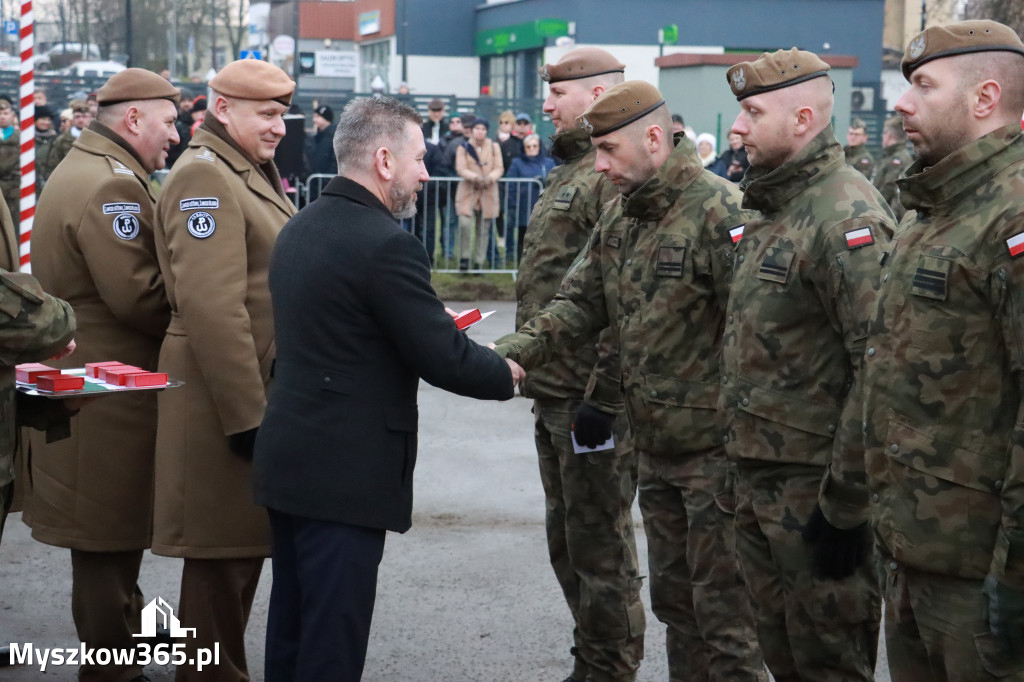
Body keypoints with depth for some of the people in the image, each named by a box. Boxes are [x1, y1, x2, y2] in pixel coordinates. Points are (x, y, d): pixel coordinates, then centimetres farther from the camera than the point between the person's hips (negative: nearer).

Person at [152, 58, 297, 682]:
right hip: (230, 402, -10)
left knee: (245, 543, 18)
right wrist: (247, 415, -23)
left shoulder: (254, 173, 15)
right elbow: (211, 310, -24)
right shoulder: (204, 177, -16)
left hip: (258, 395, 10)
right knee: (224, 554, 0)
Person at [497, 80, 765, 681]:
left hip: (714, 447, -8)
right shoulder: (618, 217, 9)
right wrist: (512, 352, -7)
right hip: (656, 445, 8)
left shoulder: (720, 212, -18)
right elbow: (580, 303, 9)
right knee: (672, 599, 19)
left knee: (723, 610, 0)